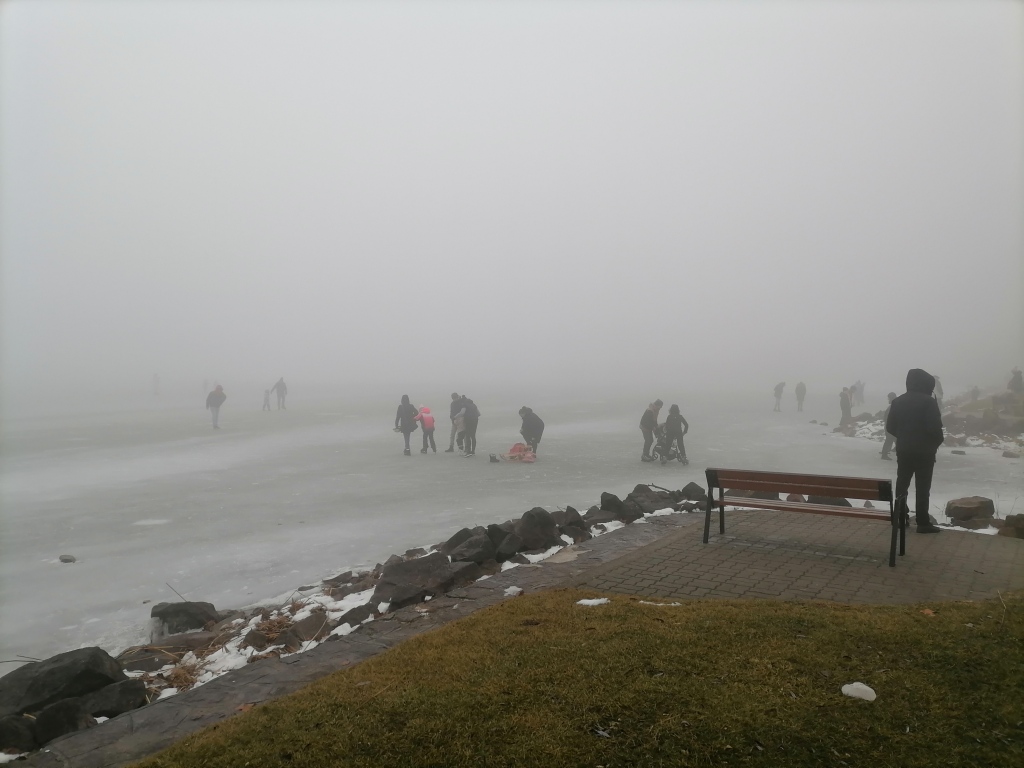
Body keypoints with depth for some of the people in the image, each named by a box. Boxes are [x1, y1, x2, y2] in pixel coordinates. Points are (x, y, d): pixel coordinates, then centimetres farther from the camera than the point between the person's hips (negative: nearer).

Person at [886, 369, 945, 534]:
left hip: (903, 450, 5)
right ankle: (923, 523, 4)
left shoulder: (898, 401, 4)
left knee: (901, 485, 14)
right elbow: (934, 427, -18)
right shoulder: (928, 401, -13)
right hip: (924, 451, -5)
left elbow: (890, 427, 4)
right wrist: (938, 441, 1)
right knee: (922, 488, 1)